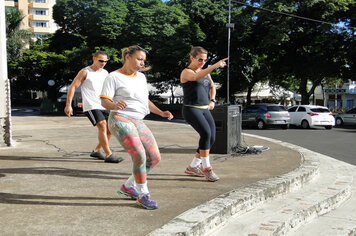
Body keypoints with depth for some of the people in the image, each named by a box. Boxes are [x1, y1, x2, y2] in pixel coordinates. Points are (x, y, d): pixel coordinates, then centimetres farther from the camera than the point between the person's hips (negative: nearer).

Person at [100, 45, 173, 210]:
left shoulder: (141, 77, 20)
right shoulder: (114, 77, -2)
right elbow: (104, 101, -9)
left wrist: (161, 113, 19)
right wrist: (115, 105, -31)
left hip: (137, 122, 8)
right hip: (120, 119, -8)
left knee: (155, 158, 4)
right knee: (139, 155, -22)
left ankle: (128, 187, 19)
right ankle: (143, 195, -4)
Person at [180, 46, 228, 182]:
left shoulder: (205, 72, 16)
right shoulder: (186, 72, -6)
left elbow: (212, 87, 30)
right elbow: (196, 77, -30)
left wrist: (212, 100, 11)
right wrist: (215, 66, -40)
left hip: (204, 110, 8)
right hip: (191, 109, -8)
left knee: (211, 139, 1)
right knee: (206, 134, -25)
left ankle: (192, 167, 15)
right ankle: (206, 167, -11)